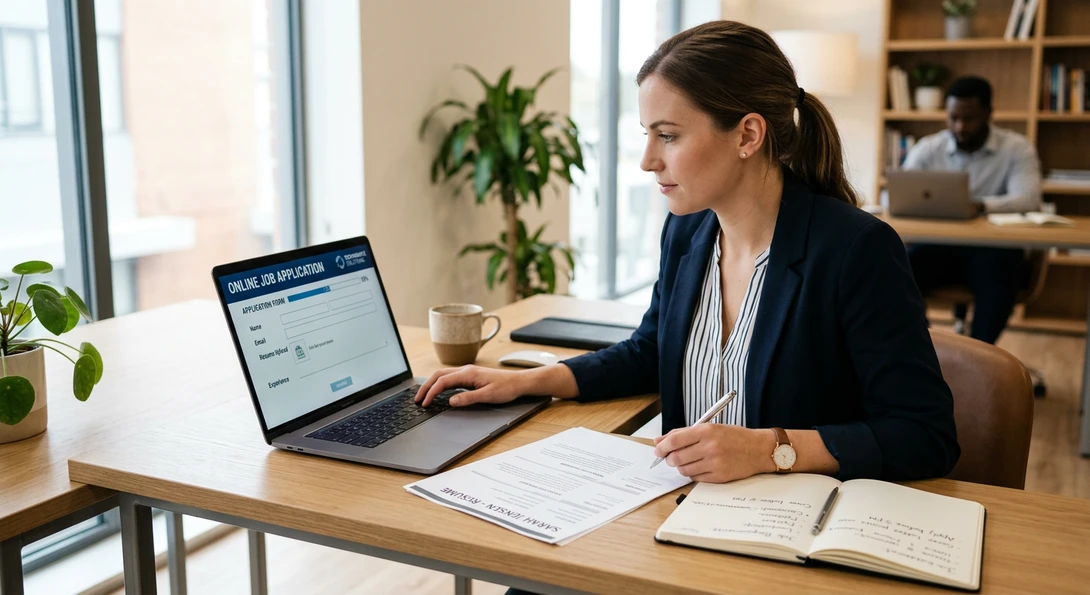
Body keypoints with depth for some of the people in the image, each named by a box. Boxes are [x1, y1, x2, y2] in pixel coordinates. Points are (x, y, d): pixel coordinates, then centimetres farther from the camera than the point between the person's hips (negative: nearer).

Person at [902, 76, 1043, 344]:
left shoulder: (1017, 148, 0)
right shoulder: (927, 148, 6)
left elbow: (1028, 199, -16)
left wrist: (980, 206, -36)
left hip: (993, 247, -2)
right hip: (939, 244, 2)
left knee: (1002, 269, -36)